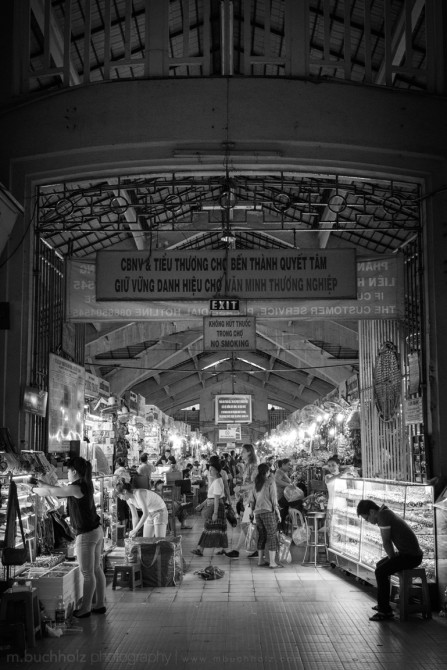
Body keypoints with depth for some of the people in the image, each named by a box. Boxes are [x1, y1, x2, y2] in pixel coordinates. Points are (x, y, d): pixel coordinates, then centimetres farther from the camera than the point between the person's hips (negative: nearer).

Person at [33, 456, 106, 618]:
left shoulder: (76, 488, -19)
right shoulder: (86, 485, 8)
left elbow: (51, 492, -14)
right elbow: (59, 492, 18)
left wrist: (34, 489, 4)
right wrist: (42, 485, 17)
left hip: (86, 535, -9)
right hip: (97, 531, 9)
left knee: (87, 573, 1)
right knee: (97, 569, 15)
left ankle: (85, 608, 11)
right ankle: (100, 604, 23)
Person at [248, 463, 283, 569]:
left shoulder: (256, 483, 10)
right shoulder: (270, 482, -7)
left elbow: (251, 500, 10)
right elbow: (274, 499, -9)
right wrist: (278, 513, -5)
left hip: (258, 512, 6)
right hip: (268, 512, -6)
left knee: (261, 536, 14)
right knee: (272, 536, -2)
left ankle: (260, 560, 19)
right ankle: (272, 562, -4)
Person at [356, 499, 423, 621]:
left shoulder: (383, 515, -17)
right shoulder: (387, 513, 13)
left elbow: (386, 543, -16)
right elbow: (388, 541, 19)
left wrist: (392, 558, -3)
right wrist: (393, 557, 9)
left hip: (411, 556, -10)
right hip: (411, 553, 10)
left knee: (380, 572, -16)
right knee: (380, 565, 21)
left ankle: (385, 611, -11)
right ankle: (383, 603, 29)